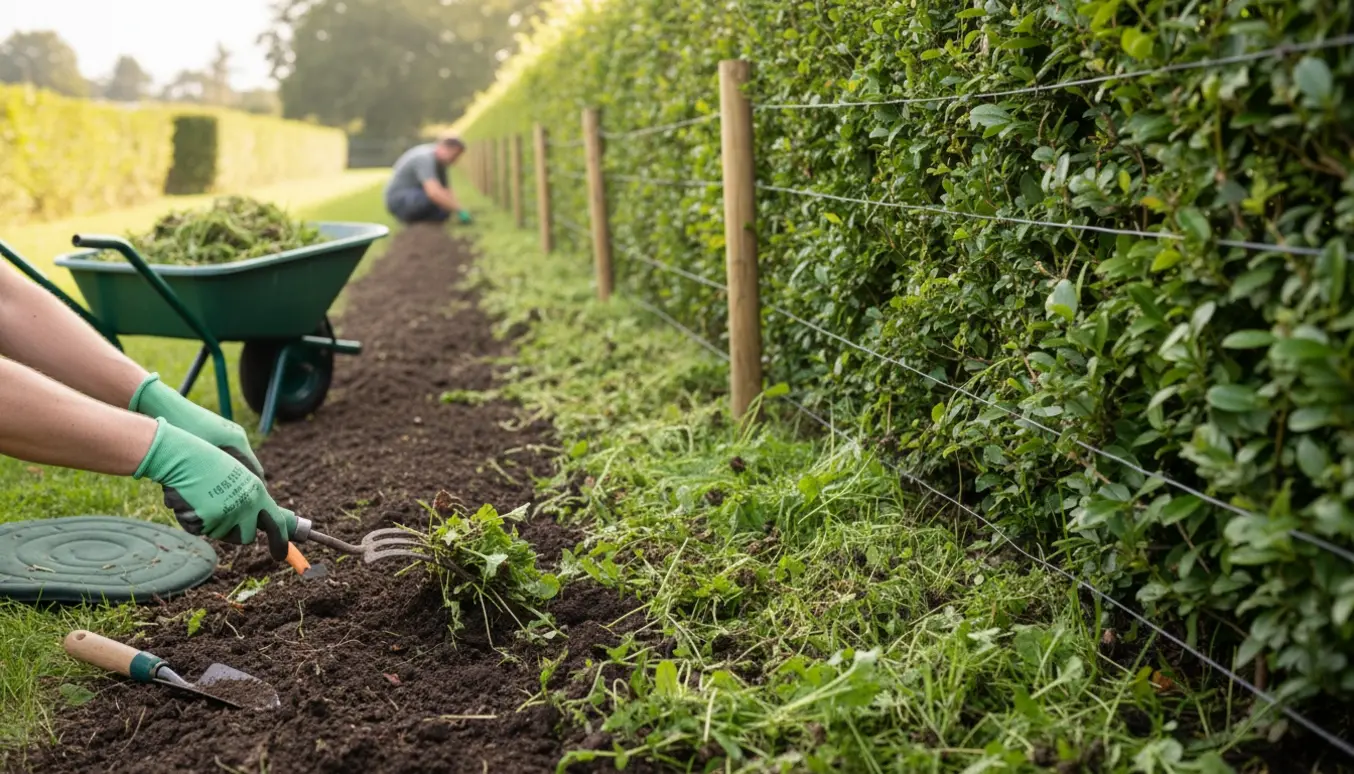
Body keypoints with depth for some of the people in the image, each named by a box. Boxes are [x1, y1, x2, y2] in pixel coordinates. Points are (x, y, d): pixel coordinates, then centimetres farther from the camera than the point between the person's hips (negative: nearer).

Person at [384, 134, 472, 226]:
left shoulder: (440, 160, 3)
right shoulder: (426, 158, -27)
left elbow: (446, 190, 10)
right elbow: (434, 193, -40)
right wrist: (460, 211, -35)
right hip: (399, 200, -9)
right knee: (435, 198, -34)